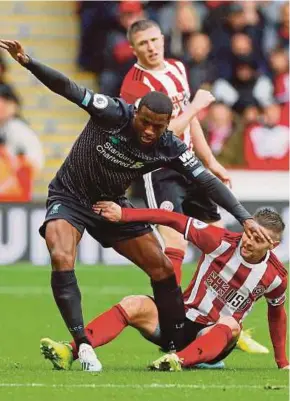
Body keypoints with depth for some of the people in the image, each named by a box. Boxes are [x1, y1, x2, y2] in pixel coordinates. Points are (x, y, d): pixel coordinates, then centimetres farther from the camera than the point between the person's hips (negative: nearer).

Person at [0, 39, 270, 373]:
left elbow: (207, 181, -15)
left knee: (162, 268, -1)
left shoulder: (169, 148, -15)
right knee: (61, 259, -30)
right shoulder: (113, 114, -25)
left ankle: (177, 349, 13)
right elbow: (68, 89, -30)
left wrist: (245, 218, -22)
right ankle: (82, 345, -26)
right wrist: (27, 62, -43)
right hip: (68, 198, -4)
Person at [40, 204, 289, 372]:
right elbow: (175, 221, -13)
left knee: (230, 325, -37)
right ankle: (70, 352, -44)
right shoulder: (222, 242, -11)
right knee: (135, 305, -25)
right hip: (182, 318, 1)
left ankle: (180, 360, -66)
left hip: (218, 337, -1)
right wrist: (123, 214, -20)